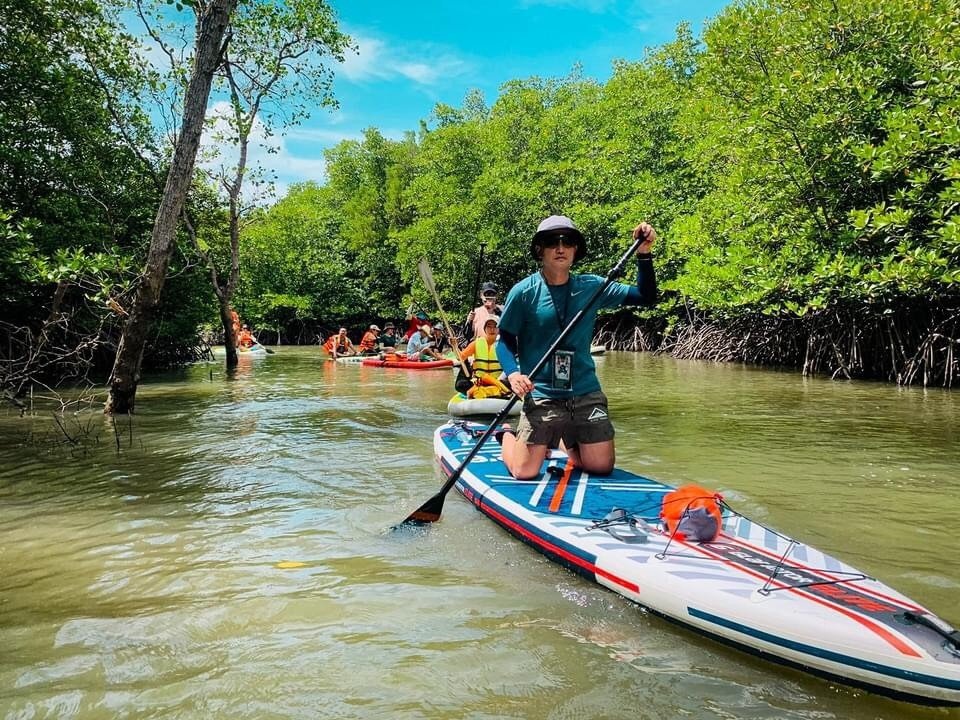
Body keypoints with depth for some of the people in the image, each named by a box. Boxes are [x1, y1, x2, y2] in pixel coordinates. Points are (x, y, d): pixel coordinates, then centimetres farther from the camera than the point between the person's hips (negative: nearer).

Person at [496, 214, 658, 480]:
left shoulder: (591, 286, 3)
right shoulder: (523, 292, -6)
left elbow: (646, 296, 5)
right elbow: (505, 340, -2)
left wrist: (644, 253, -7)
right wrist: (513, 373, -20)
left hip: (586, 392, 4)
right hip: (541, 394, -3)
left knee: (602, 468, 3)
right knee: (525, 473, -8)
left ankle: (567, 440, 34)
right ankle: (508, 437, 26)